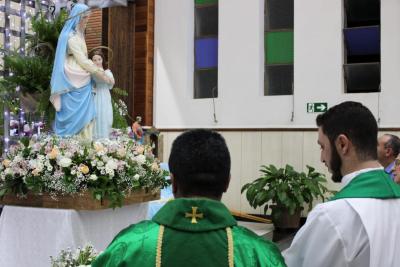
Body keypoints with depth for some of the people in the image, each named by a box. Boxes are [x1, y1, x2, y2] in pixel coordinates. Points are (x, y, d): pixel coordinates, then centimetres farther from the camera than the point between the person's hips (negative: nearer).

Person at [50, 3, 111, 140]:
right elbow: (82, 60, -13)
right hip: (74, 82, -9)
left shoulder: (79, 34, 14)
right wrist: (99, 73, -7)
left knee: (87, 114, 5)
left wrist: (98, 69, 14)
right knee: (74, 114, -4)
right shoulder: (71, 36, -13)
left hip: (83, 82, 9)